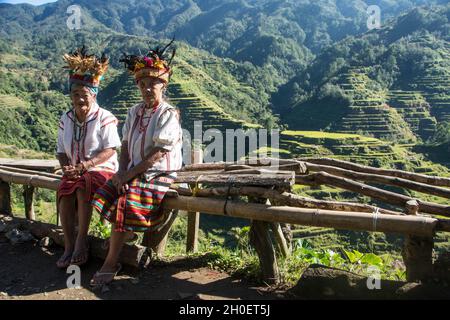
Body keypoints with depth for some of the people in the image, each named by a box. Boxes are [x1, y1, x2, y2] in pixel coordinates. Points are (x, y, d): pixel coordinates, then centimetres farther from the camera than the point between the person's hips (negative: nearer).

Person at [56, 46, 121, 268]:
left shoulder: (104, 118, -8)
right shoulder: (66, 119, 9)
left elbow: (110, 150, -14)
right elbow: (61, 151, 13)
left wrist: (86, 164, -24)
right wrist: (66, 167, -8)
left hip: (101, 169, -4)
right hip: (73, 172, 5)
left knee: (83, 189, -34)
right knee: (64, 193, -25)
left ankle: (82, 240, -22)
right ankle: (69, 246, -19)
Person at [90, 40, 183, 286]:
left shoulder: (169, 115, -11)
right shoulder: (135, 112, 11)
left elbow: (157, 154, -17)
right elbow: (125, 146, 11)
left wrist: (128, 175, -16)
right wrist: (121, 172, -7)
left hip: (159, 175, -7)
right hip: (133, 173, 7)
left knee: (124, 204, -23)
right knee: (103, 197, -13)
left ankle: (111, 264, -8)